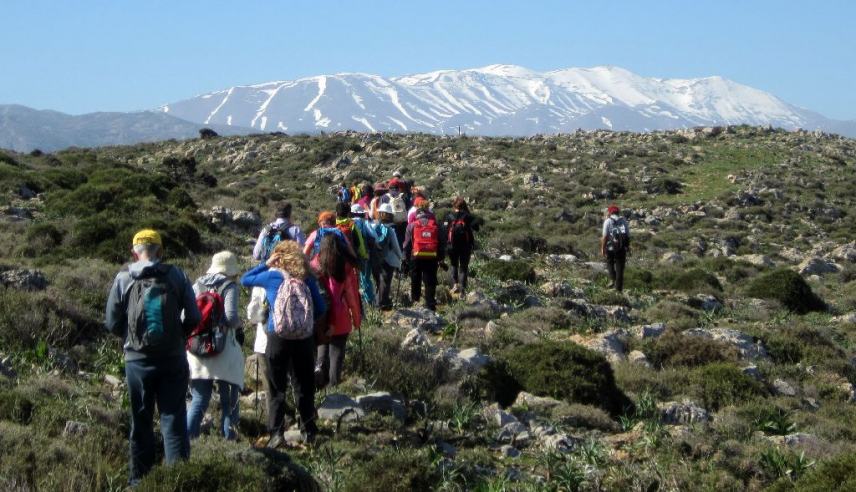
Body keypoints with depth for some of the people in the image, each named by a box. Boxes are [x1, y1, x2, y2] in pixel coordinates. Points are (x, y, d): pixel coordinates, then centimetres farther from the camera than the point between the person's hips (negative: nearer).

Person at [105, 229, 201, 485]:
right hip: (173, 357, 0)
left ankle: (140, 478, 21)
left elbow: (113, 324, 0)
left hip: (138, 359, 1)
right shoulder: (177, 276, -3)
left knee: (141, 421, 12)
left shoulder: (123, 279, -2)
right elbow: (193, 318, -3)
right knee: (174, 419, 2)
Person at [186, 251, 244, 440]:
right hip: (223, 351, -4)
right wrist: (239, 326, 3)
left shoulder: (198, 284, 8)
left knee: (199, 400, 11)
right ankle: (229, 436, 6)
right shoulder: (229, 287, -6)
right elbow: (231, 317, -18)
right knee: (228, 399, 9)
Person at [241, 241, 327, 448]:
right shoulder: (307, 278, 4)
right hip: (304, 337, 3)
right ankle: (309, 431, 19)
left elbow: (244, 280, 9)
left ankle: (276, 433, -3)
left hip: (278, 336, -3)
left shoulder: (272, 276, -3)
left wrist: (266, 264, 11)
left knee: (277, 388, 3)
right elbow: (321, 308, 5)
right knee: (304, 386, 12)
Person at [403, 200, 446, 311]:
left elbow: (407, 244, 1)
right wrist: (441, 258, 13)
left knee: (415, 280, 18)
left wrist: (407, 258, 9)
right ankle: (430, 305, -3)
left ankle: (415, 300, 29)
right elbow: (442, 243, 6)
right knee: (430, 281, 2)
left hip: (416, 257, 0)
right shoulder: (437, 226, 4)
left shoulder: (412, 225, 1)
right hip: (432, 257, 0)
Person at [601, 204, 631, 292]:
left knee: (610, 262, 24)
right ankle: (619, 287, 11)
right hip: (622, 248, 2)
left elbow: (604, 236, -10)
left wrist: (602, 248, -4)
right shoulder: (624, 221, 6)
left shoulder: (608, 221, -4)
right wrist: (628, 247, 14)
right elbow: (628, 236, 5)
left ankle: (612, 279, 8)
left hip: (611, 247, -2)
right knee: (620, 267, 10)